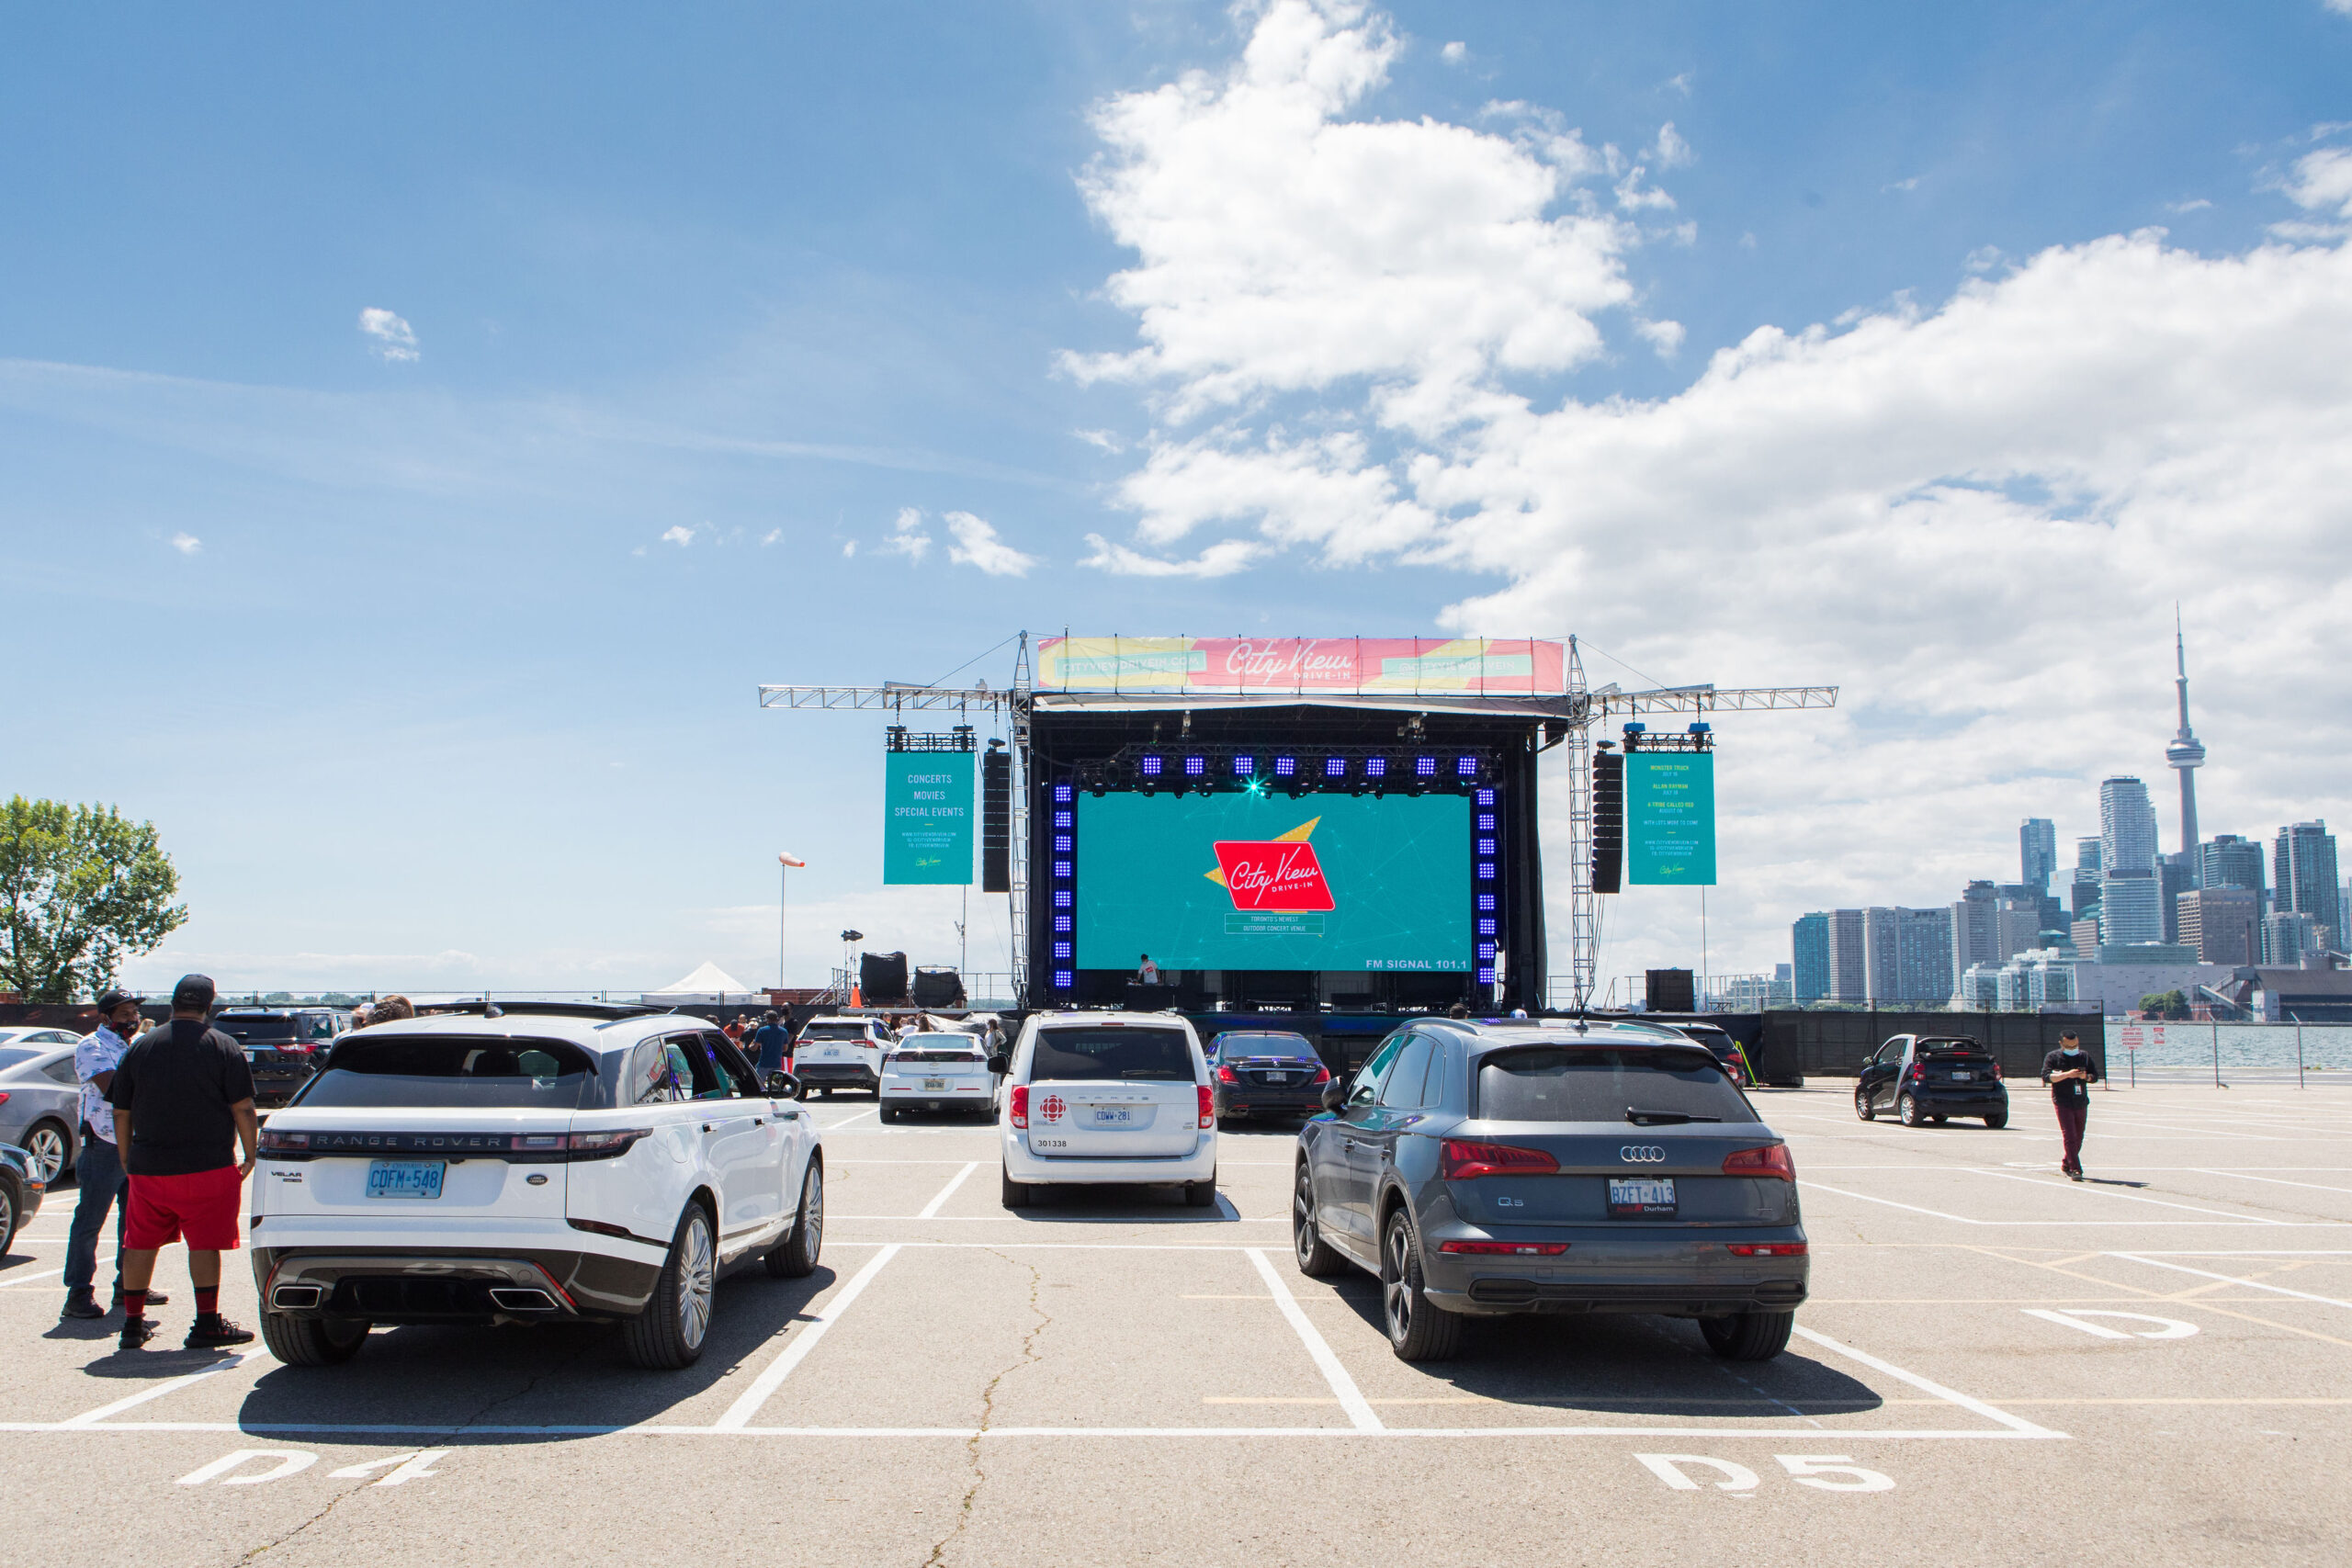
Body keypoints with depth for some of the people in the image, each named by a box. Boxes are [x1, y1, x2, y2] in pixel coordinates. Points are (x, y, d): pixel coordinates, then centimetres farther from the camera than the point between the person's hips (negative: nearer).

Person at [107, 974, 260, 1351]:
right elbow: (243, 1109, -8)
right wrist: (251, 1156, 1)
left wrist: (127, 1161, 19)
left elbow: (121, 1113, 9)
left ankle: (133, 1323, 20)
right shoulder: (224, 1047, -5)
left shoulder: (140, 1047, 6)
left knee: (140, 1245, 13)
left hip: (147, 1166, 4)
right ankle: (207, 1326, 2)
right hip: (207, 1165, -3)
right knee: (204, 1244, 1)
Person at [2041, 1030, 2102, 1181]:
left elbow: (2095, 1076, 11)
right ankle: (2075, 1169, -12)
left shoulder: (2084, 1056, 11)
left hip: (2081, 1103, 4)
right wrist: (2067, 1074, -21)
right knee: (2069, 1137, -12)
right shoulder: (2052, 1057, 0)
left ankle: (2066, 1165, 27)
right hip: (2063, 1102, -4)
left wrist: (2086, 1076, -12)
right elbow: (2046, 1077, -10)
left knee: (2078, 1138, 10)